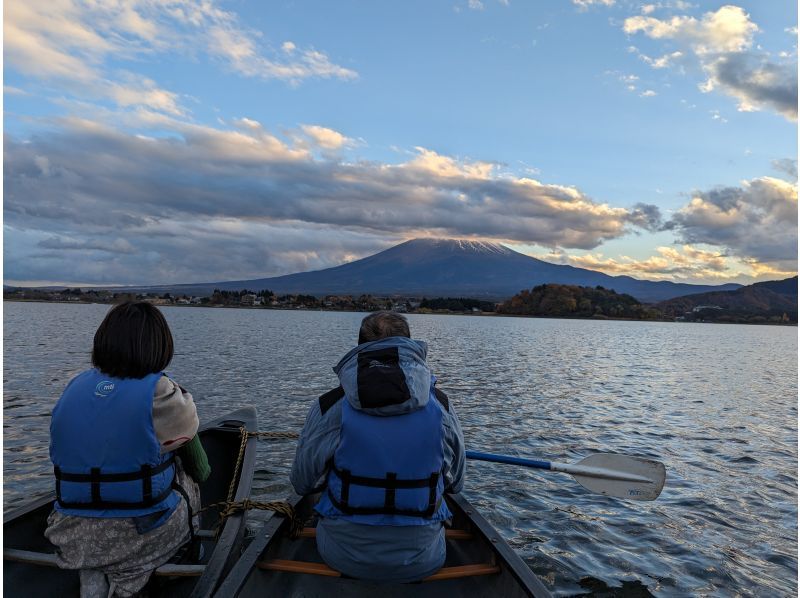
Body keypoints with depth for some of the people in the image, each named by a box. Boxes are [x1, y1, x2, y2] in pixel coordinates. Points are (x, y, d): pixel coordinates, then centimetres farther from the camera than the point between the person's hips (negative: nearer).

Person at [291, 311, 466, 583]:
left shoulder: (329, 407, -15)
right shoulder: (441, 405, -11)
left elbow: (303, 483, -1)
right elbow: (455, 483, 3)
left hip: (344, 558, 0)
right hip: (422, 563, 1)